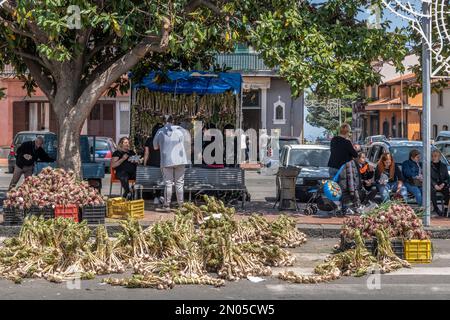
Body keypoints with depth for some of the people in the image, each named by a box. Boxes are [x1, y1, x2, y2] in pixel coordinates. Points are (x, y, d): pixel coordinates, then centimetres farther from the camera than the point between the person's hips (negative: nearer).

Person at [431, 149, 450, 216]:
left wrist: (443, 184, -9)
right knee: (433, 190, -37)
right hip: (433, 185, -2)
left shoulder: (443, 166, 17)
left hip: (442, 185, 2)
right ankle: (436, 209, -30)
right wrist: (435, 185, -19)